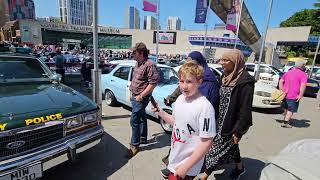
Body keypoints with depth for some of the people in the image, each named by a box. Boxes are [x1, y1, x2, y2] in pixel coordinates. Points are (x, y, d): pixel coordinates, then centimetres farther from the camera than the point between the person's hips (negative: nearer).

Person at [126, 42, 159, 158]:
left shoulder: (149, 65, -19)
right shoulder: (138, 64, 10)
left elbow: (153, 83, -24)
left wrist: (141, 96, -21)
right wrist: (132, 94, 18)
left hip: (141, 98, -9)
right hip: (135, 96, 9)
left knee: (134, 121, -5)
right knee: (142, 118, 20)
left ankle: (134, 145, 9)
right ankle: (143, 138, 36)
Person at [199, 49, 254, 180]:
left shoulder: (245, 81, -21)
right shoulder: (226, 76, 4)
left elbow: (245, 109, -20)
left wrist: (239, 131, -17)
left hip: (232, 124, -8)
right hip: (222, 121, 8)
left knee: (217, 149, 3)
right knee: (230, 145, 25)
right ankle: (239, 168, 50)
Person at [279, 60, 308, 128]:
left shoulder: (288, 72, 13)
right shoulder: (303, 75, -7)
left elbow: (281, 81, 11)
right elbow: (303, 85, -19)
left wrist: (281, 90, 11)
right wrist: (300, 95, -17)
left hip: (285, 94, 6)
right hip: (294, 96, -6)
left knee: (286, 108, 21)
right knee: (291, 110, 2)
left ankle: (286, 119, 34)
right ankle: (285, 122, -1)